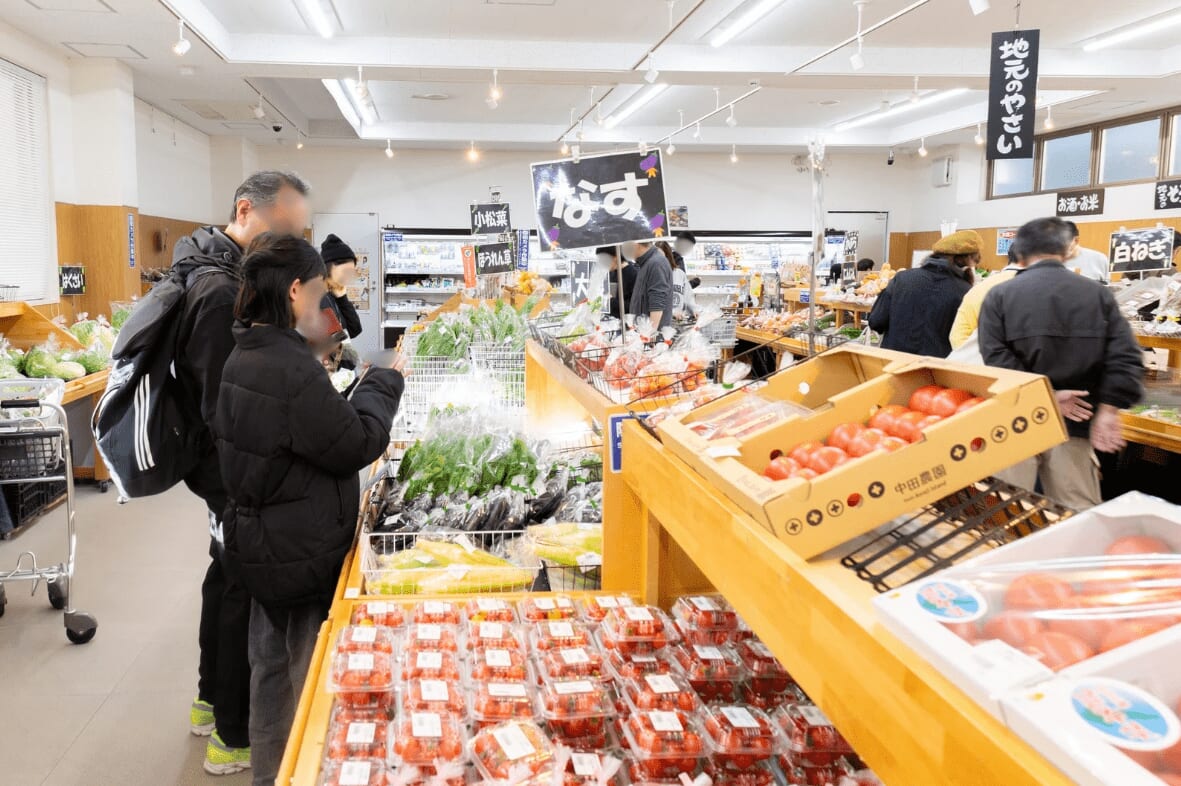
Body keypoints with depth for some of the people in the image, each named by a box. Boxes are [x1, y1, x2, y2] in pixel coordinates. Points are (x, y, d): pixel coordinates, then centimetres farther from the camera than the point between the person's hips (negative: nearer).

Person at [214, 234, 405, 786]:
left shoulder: (246, 356, 4)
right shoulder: (291, 367, -26)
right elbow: (359, 444, -19)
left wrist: (360, 389, 6)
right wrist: (384, 382, -7)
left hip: (262, 539, 10)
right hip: (301, 550, -9)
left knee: (272, 661, 22)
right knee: (308, 673, 7)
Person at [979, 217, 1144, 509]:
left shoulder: (999, 296, 0)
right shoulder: (1099, 294, 7)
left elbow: (996, 358, -12)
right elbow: (1126, 357, -2)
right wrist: (1109, 409, -3)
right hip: (1074, 423, 2)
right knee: (1079, 517, 10)